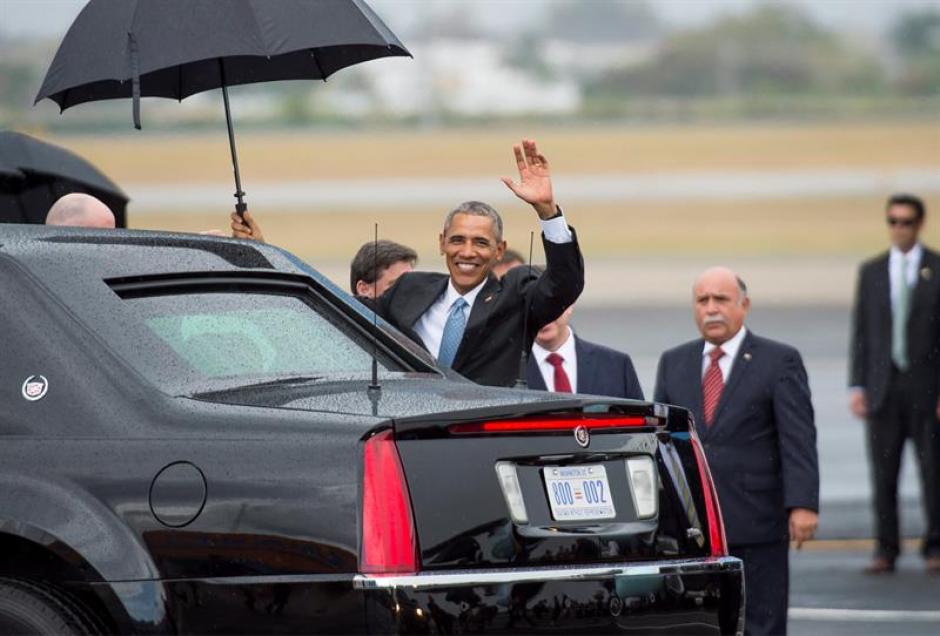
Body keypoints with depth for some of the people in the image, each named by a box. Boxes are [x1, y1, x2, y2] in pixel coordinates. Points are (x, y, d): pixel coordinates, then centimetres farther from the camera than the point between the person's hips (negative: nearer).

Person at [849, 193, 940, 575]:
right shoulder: (871, 272, 10)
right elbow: (861, 332, 9)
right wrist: (856, 386, 1)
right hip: (882, 386, 2)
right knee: (883, 473, 1)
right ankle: (885, 552, 6)